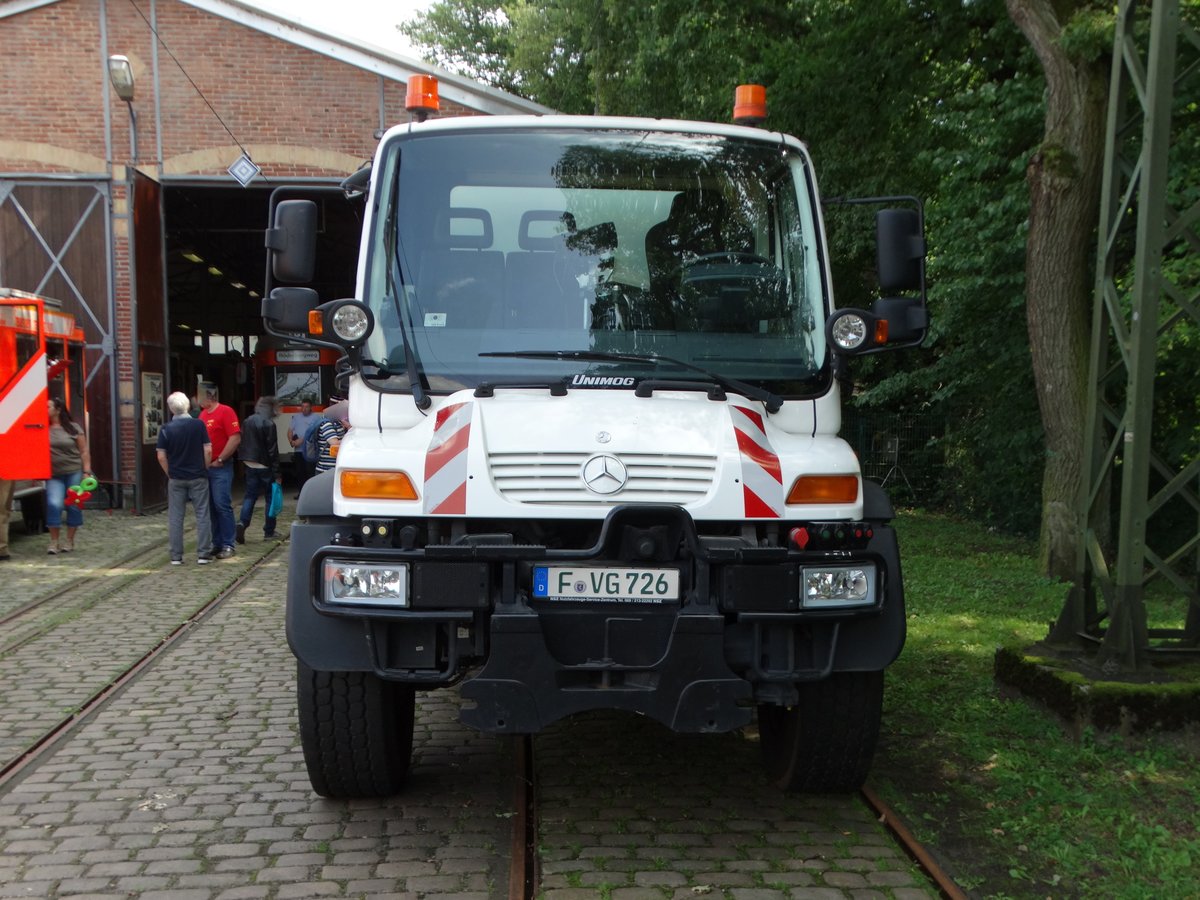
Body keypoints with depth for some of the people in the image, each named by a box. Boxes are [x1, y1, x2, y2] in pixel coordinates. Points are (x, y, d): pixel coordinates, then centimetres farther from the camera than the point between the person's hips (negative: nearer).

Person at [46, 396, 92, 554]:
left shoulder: (73, 428, 0)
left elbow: (84, 451, 1)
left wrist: (87, 472, -5)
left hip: (74, 473, -1)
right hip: (54, 475, 1)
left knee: (74, 506, 3)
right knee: (53, 504, -13)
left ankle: (69, 540, 17)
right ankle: (54, 541, -2)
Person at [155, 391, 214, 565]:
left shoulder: (166, 429, -5)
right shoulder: (199, 425, -7)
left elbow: (161, 456, -5)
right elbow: (208, 450, -8)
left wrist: (170, 473, 8)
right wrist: (204, 469, 6)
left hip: (176, 479, 1)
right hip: (198, 477, -1)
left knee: (175, 517, 7)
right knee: (202, 515, 6)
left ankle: (176, 556, 10)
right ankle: (203, 554, 5)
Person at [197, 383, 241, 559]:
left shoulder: (225, 412, -9)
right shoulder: (203, 414, 13)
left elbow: (235, 438, -16)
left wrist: (219, 460, -13)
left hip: (220, 467, -7)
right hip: (205, 467, 7)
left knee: (222, 505, -7)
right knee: (211, 507, 10)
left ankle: (228, 545, -1)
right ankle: (216, 543, 17)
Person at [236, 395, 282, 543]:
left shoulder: (247, 422, 4)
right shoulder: (269, 424, -15)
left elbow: (241, 443, 11)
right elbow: (273, 451, -16)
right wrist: (277, 473, -13)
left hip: (249, 465, 6)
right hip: (265, 466, -5)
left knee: (250, 496, 11)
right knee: (270, 498, 6)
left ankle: (242, 522, -11)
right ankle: (269, 531, 10)